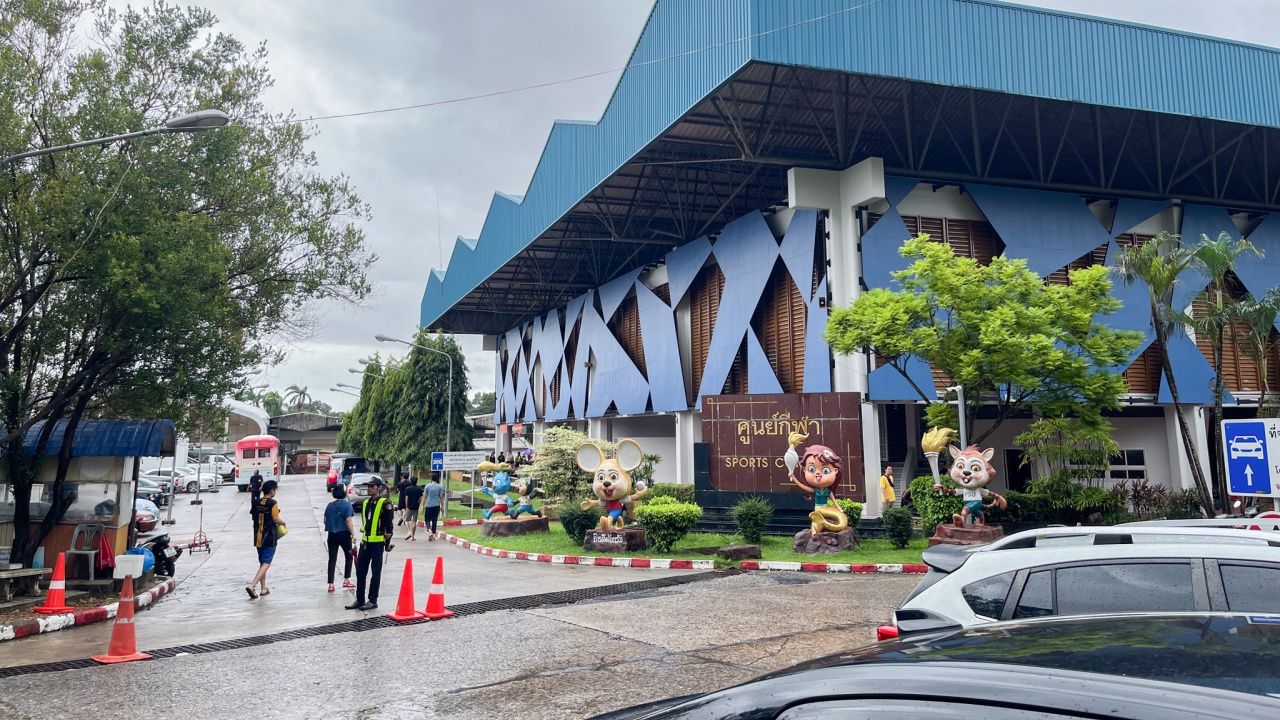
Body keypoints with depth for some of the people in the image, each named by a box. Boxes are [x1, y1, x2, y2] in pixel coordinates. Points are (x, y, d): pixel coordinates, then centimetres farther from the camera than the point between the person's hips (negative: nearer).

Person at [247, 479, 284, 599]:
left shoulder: (257, 502, 6)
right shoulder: (273, 503, -13)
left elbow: (255, 518, 13)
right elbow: (276, 519, -16)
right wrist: (283, 523, 4)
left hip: (258, 537, 7)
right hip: (269, 538, -7)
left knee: (262, 563, 17)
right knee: (266, 563, -5)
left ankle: (263, 588, 22)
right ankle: (251, 585, -20)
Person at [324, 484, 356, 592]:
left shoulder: (330, 505, 5)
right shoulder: (347, 504, -10)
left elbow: (325, 520, 10)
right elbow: (348, 521, -15)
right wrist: (353, 534, -12)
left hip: (332, 534, 4)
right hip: (344, 534, -4)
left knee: (332, 559, 5)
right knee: (348, 556, 15)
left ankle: (331, 584, 3)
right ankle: (346, 580, 14)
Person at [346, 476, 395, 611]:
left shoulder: (384, 503, -10)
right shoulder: (366, 503, 13)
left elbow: (390, 524, -11)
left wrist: (387, 543, -10)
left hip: (377, 543, -7)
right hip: (365, 542, 7)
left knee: (375, 573, 1)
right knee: (360, 571, 10)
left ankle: (373, 600, 8)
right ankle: (360, 600, 19)